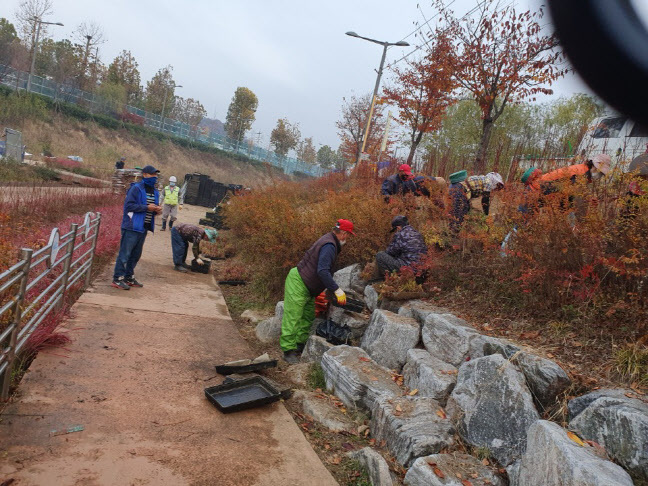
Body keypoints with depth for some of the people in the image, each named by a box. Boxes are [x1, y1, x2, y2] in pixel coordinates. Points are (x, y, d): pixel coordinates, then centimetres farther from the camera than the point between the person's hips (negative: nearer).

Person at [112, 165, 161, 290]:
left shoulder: (155, 192, 15)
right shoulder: (136, 188, -10)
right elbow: (129, 205, -17)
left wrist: (157, 210, 2)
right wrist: (146, 207, -20)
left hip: (143, 228, 8)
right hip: (132, 227, -8)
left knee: (136, 254, 15)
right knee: (125, 253, -4)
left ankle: (129, 277, 26)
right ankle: (118, 279, 3)